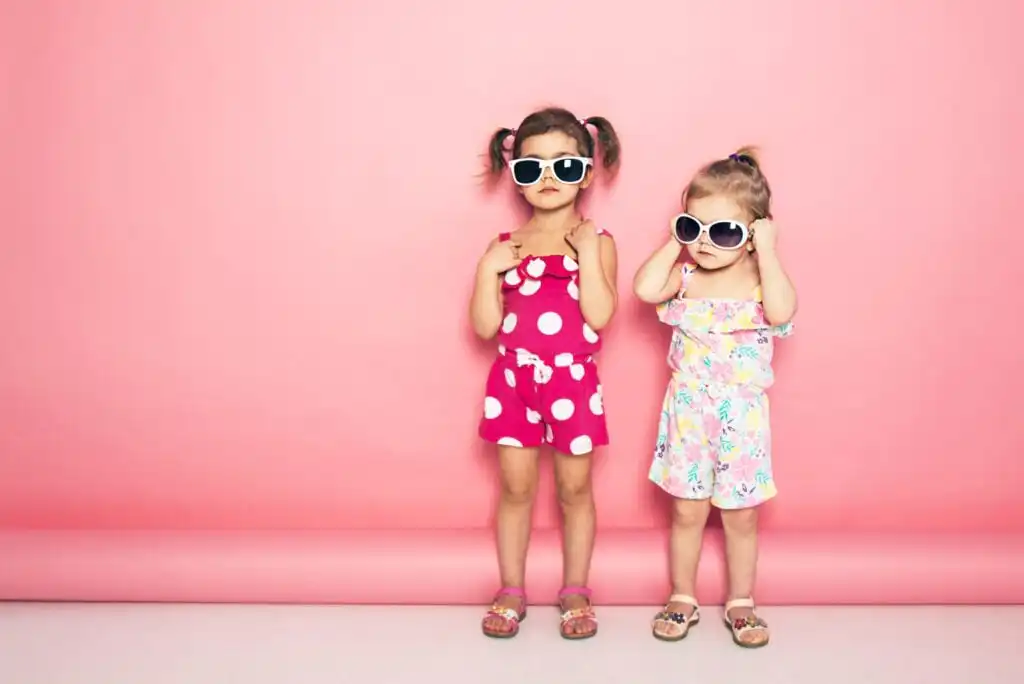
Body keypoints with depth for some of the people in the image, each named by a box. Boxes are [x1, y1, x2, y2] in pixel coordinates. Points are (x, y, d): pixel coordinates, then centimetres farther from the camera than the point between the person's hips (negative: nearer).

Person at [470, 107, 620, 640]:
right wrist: (486, 269, -13)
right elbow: (485, 326, -3)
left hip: (572, 382, -1)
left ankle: (575, 591, 26)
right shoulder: (505, 247, 3)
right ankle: (511, 591, 25)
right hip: (513, 381, 2)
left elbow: (600, 316, -17)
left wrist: (587, 254, -19)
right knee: (516, 487, 10)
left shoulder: (595, 241, -3)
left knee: (574, 489, 10)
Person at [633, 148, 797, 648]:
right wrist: (675, 242, -12)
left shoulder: (763, 279, -8)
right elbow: (646, 289, -23)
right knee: (687, 511, 11)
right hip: (689, 411, 1)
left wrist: (767, 250, -24)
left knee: (740, 514, 12)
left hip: (742, 416, -1)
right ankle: (682, 598, 28)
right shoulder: (685, 275, -3)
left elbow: (781, 311, -30)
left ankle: (740, 602, 30)